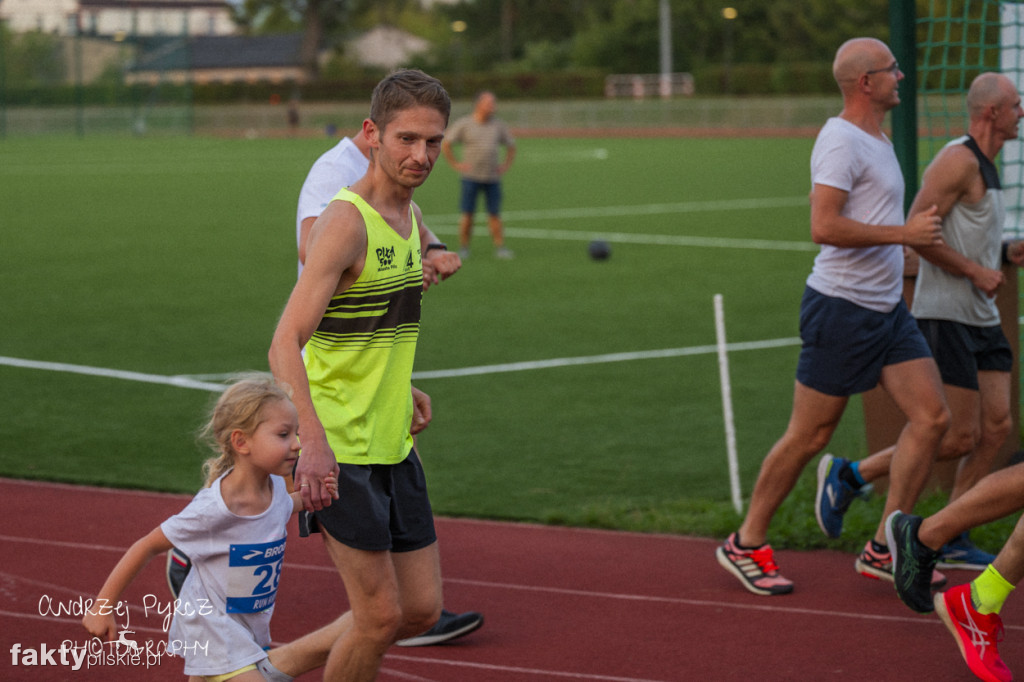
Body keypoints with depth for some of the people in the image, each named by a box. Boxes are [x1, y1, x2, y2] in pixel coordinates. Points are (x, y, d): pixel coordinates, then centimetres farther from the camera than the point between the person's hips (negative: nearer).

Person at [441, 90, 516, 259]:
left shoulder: (498, 125, 8)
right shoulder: (463, 124, -2)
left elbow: (511, 146, 22)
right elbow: (445, 145, 1)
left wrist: (506, 165, 11)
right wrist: (456, 164, -3)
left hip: (492, 177, 3)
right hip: (471, 177, -3)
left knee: (495, 214, -1)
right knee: (467, 214, -4)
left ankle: (500, 247, -1)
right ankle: (463, 248, 4)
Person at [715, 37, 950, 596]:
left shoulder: (875, 140, 16)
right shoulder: (841, 141, -16)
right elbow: (824, 227, -26)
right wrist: (903, 233, -22)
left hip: (886, 308, 9)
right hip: (841, 308, -9)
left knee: (932, 418, 0)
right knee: (808, 436, -2)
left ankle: (884, 548, 6)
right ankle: (746, 545, 14)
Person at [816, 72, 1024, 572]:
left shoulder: (983, 166, 16)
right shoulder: (958, 160, -15)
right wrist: (976, 271, -17)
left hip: (981, 319, 9)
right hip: (946, 317, -9)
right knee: (959, 438, -8)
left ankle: (949, 540, 9)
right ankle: (847, 477, 5)